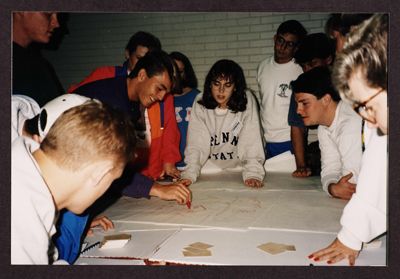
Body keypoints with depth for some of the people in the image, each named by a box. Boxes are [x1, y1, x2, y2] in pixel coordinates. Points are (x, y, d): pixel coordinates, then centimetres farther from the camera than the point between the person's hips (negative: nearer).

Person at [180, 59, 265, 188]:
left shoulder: (246, 100, -11)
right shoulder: (200, 102, -7)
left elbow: (252, 140, -15)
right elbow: (196, 142, -11)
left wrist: (253, 173, -28)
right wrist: (189, 174, -24)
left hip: (238, 168, 0)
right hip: (210, 170, 1)